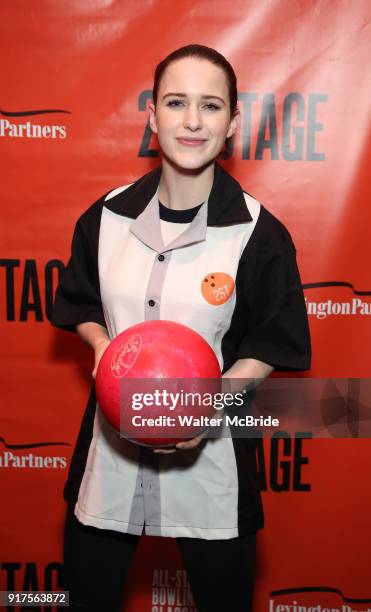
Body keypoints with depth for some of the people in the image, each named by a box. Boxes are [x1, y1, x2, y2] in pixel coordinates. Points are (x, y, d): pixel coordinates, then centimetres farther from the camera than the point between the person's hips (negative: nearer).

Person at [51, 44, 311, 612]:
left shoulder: (259, 233, -12)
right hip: (113, 434, 3)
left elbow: (274, 345, -5)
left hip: (210, 444, -2)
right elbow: (79, 305, 9)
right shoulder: (108, 216, -4)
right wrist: (104, 348, -12)